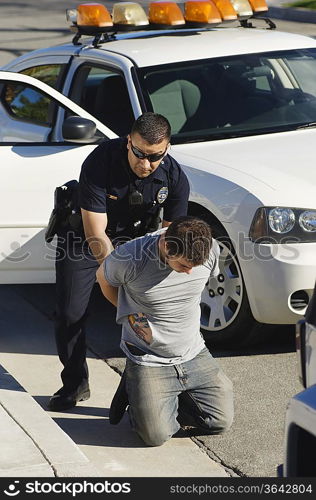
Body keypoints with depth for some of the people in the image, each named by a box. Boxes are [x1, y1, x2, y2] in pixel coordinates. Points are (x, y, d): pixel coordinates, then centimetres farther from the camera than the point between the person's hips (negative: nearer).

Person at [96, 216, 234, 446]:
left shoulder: (210, 250, -14)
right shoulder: (130, 258, -25)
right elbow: (104, 278, -1)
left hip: (195, 355, 4)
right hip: (149, 362, -4)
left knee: (222, 422, 0)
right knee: (156, 436, -15)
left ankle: (172, 399, 25)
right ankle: (134, 396, 17)